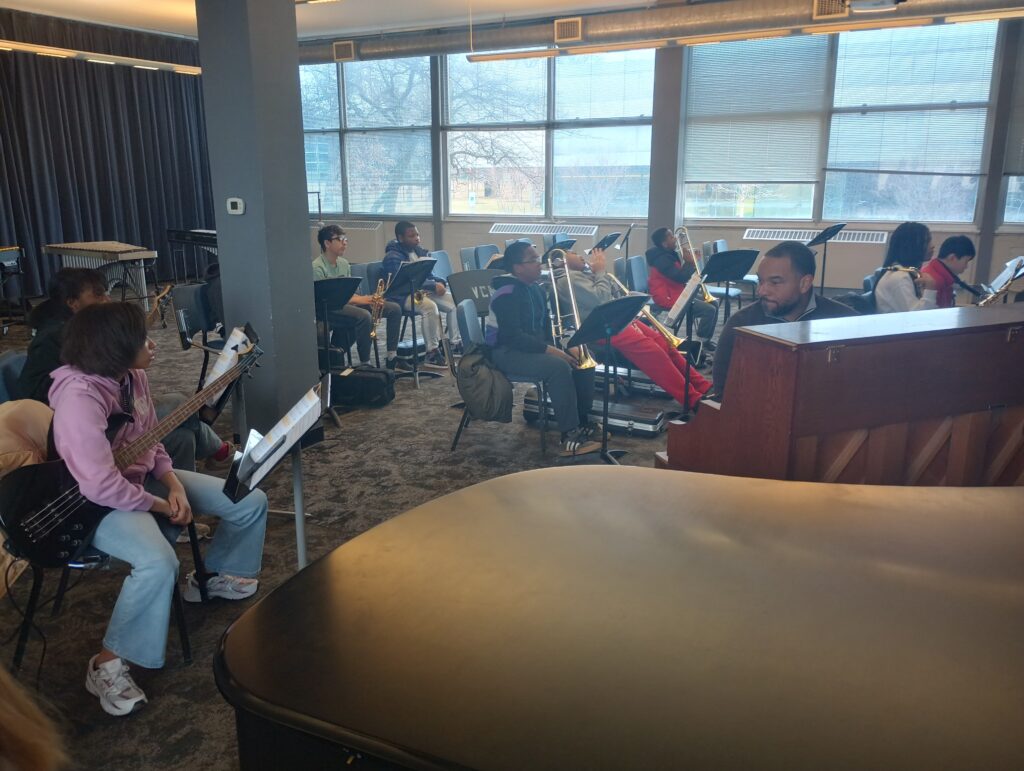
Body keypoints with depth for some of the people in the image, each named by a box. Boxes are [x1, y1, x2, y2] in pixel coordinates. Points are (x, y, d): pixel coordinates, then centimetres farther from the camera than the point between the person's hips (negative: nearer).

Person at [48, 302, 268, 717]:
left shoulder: (133, 377, -2)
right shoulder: (79, 397, -29)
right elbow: (101, 485, -33)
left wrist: (173, 483, -5)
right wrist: (161, 506, -19)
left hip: (142, 478, 9)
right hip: (98, 503, -9)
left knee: (251, 502, 4)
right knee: (159, 563, -37)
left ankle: (212, 575, 29)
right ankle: (108, 662, -15)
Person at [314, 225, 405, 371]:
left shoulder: (344, 263, 14)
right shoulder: (317, 267, -11)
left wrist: (367, 298, -7)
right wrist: (358, 300, -22)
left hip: (347, 304, 8)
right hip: (329, 310, -8)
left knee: (394, 308, -5)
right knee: (363, 315, -38)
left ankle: (392, 357, -4)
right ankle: (365, 364, -27)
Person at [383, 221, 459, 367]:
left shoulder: (419, 251, 14)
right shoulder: (392, 257, -11)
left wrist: (439, 282, -2)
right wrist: (433, 286, -22)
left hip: (425, 289, 8)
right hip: (404, 295, -8)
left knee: (455, 302, -11)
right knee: (430, 306, -35)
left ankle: (454, 343, -1)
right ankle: (432, 353, -26)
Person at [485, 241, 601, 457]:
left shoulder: (536, 290, 10)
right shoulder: (506, 294, -18)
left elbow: (546, 326, 14)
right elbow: (513, 337, -26)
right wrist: (551, 350, -29)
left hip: (535, 346, 9)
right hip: (507, 351, -9)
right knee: (559, 367, -30)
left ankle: (583, 423, 3)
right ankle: (569, 437, -27)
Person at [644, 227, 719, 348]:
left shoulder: (670, 254, 13)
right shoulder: (662, 258, -19)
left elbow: (680, 276, 18)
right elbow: (680, 278, -26)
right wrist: (689, 262, -11)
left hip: (677, 292, 11)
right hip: (668, 296, -11)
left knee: (714, 303, 8)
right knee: (709, 310, -18)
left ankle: (706, 340, 10)